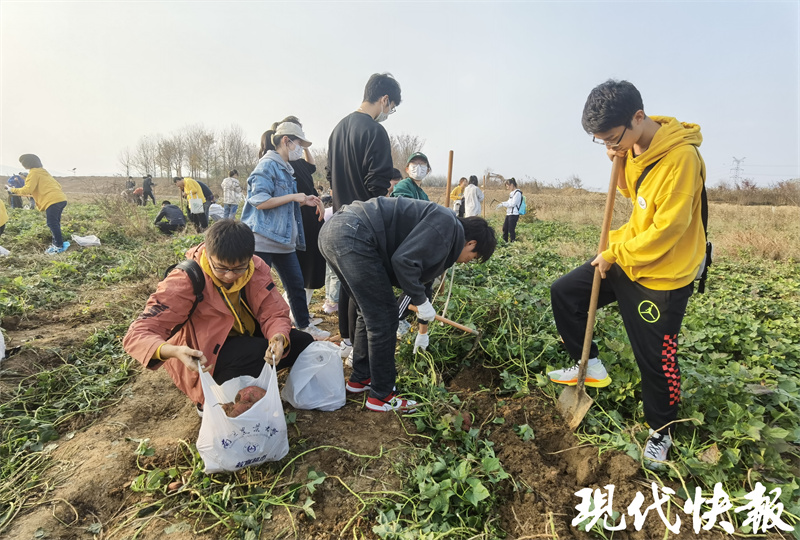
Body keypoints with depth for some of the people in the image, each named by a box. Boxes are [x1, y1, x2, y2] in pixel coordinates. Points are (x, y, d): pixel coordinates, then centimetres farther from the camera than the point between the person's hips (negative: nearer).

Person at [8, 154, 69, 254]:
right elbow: (58, 185, 27)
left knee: (52, 224, -6)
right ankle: (57, 244, 18)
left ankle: (59, 246, -4)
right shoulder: (44, 172, 27)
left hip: (53, 201, -9)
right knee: (54, 224, 15)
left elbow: (28, 190, -6)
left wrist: (13, 190, 7)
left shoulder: (33, 173, 0)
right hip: (61, 199, 9)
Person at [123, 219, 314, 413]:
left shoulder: (257, 269, -14)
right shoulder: (185, 281, -24)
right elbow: (138, 334, -25)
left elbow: (274, 314, -14)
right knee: (256, 352, -31)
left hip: (246, 339, 5)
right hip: (204, 359, -5)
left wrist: (278, 338, -39)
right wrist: (173, 351, -48)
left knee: (303, 343, -9)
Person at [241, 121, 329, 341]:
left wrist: (305, 201, 8)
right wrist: (294, 197, -16)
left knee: (296, 284, 13)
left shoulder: (285, 168, 18)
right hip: (263, 240, -9)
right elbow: (260, 202, -20)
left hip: (284, 239, 9)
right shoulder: (267, 165, -11)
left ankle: (304, 326, 26)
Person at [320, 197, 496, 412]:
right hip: (353, 236, -10)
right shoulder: (447, 224, -6)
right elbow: (403, 260, -17)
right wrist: (421, 301, -4)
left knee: (371, 313, 21)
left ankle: (360, 378, 35)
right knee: (383, 318, 0)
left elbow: (421, 275, 32)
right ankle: (381, 396, 15)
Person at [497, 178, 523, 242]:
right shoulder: (512, 193, 17)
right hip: (508, 214, 9)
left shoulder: (517, 193, -11)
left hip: (514, 214, -9)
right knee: (505, 228, 14)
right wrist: (502, 204, 7)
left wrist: (503, 204, -14)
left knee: (511, 230, -7)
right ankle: (505, 242, 25)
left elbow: (513, 204, -16)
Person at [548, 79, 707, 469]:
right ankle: (591, 366, 21)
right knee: (564, 292, 5)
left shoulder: (680, 157, -24)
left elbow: (667, 229, -23)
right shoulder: (633, 148, 0)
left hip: (662, 277, -8)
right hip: (624, 258, 8)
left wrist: (615, 255, -13)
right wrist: (619, 165, -5)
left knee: (657, 363, 6)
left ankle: (660, 432, 33)